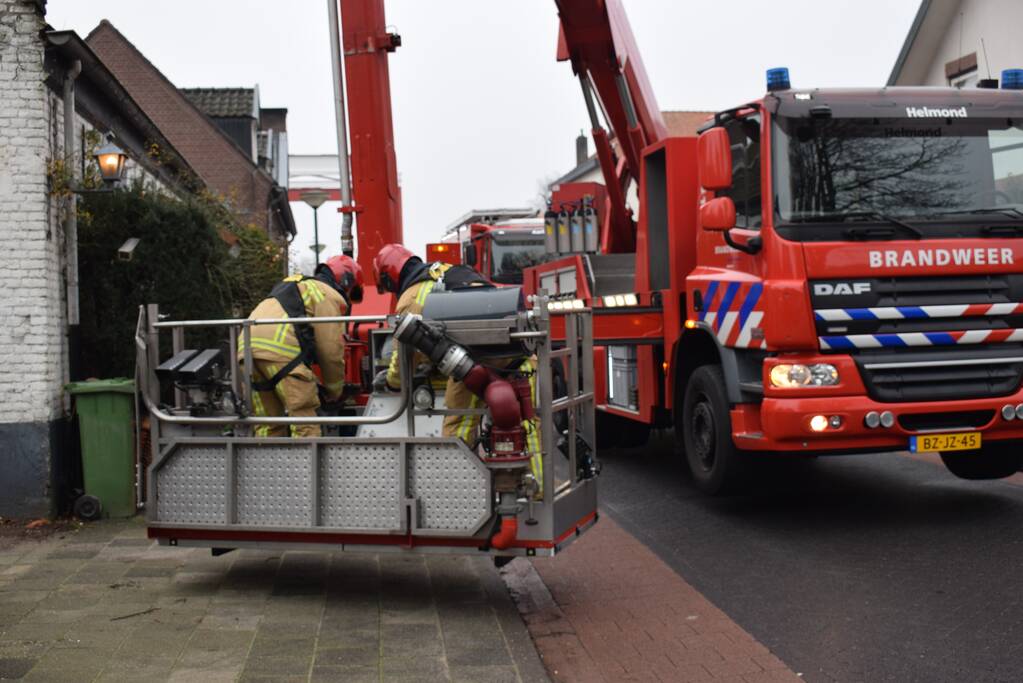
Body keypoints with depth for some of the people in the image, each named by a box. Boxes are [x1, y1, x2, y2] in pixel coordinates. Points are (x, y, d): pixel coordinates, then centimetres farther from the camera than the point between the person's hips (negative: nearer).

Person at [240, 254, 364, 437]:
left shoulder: (295, 287, 35)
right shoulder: (330, 295, 9)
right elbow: (331, 350, 5)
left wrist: (312, 382, 34)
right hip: (280, 351, -8)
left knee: (268, 423, 10)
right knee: (303, 418, -7)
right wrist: (335, 393, 17)